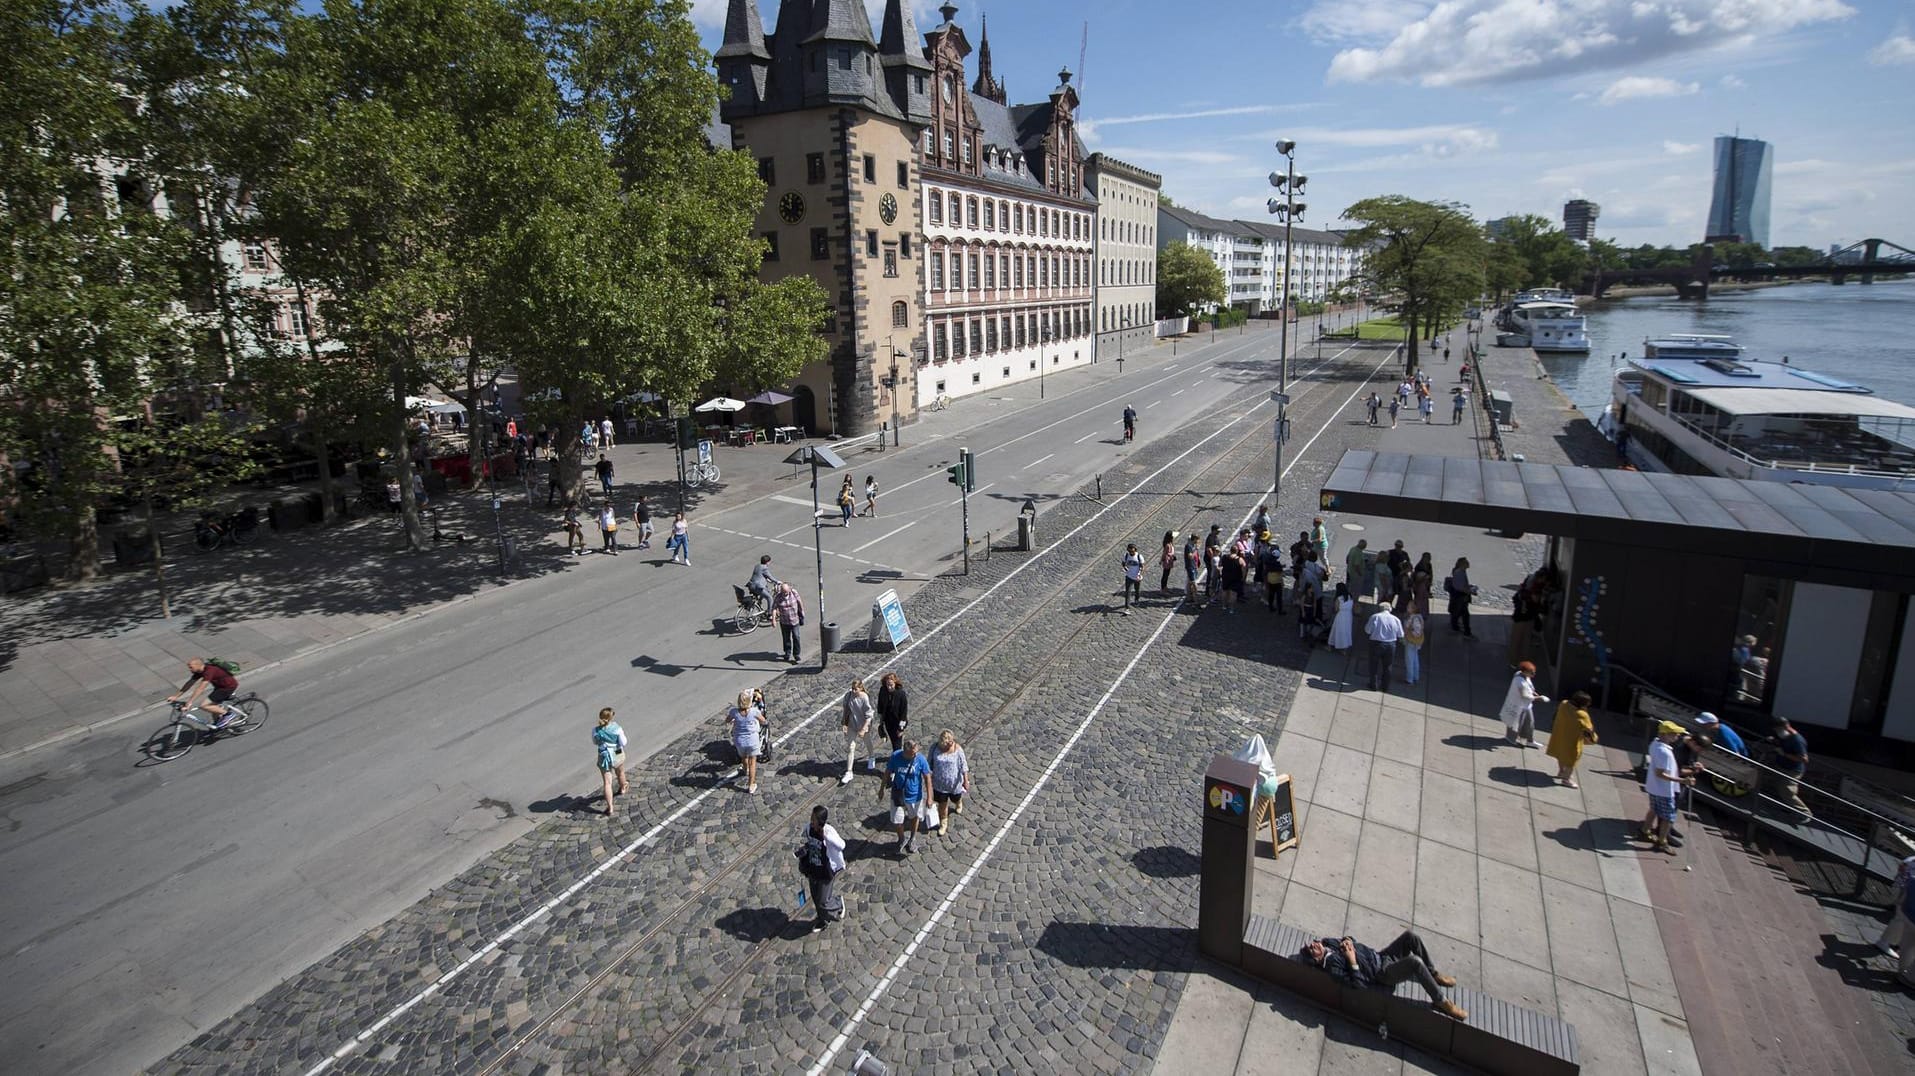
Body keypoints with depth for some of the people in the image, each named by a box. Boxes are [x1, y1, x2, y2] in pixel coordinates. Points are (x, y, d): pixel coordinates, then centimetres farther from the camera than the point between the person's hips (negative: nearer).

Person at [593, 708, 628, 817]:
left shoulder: (596, 731, -15)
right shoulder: (617, 729, -21)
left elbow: (595, 742, 3)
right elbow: (623, 743, -12)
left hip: (604, 757, 0)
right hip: (617, 756, 0)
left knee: (607, 783, 2)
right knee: (620, 773, 31)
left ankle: (610, 808, -3)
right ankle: (622, 790, 58)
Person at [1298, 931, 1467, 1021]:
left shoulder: (1327, 943, 2)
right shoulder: (1331, 966, -22)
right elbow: (1358, 984, -25)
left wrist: (1348, 940, -4)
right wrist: (1352, 961, -26)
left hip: (1380, 957, 8)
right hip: (1383, 974, -8)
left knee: (1410, 935, -8)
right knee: (1415, 962, -31)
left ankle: (1434, 975, 12)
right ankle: (1440, 1002, -10)